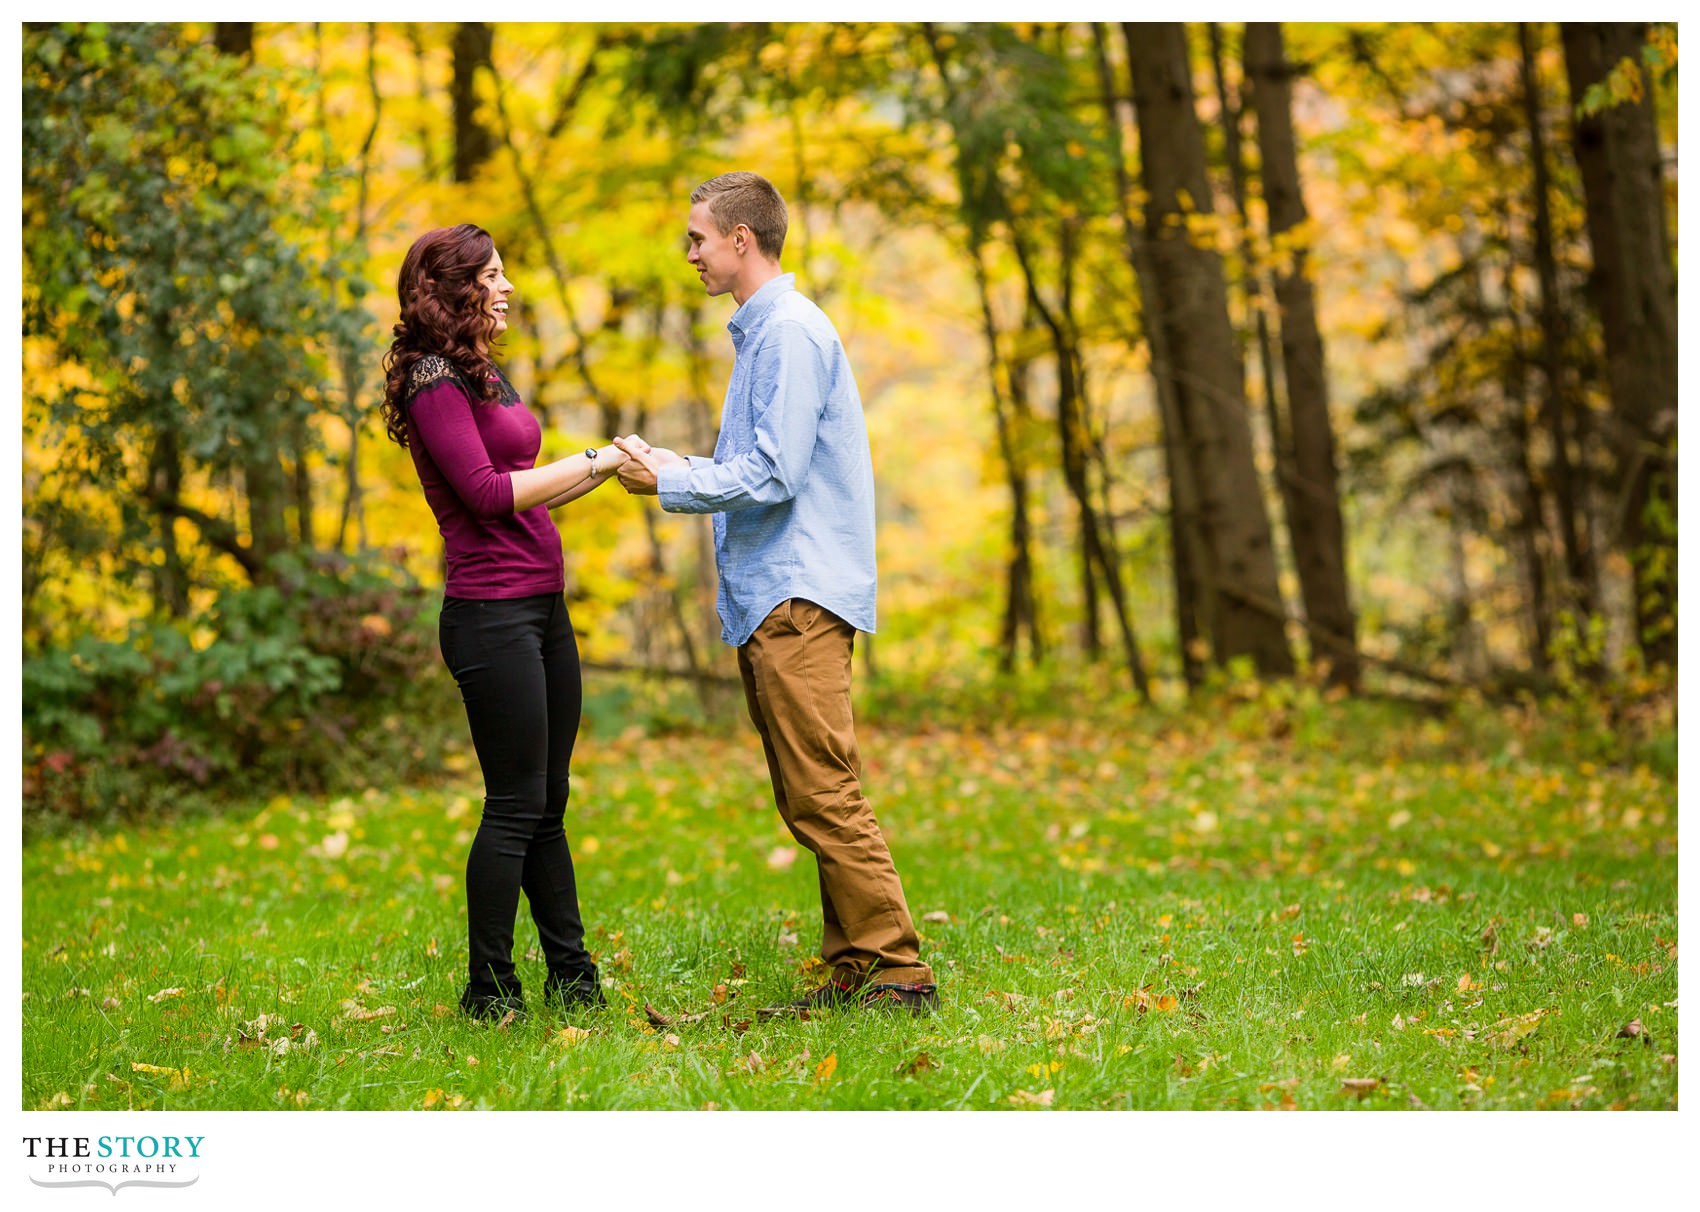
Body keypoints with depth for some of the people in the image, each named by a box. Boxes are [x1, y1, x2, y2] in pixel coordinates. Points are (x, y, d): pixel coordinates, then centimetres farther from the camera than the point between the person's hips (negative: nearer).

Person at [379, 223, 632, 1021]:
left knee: (546, 805, 12)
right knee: (515, 807, -5)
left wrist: (611, 466, 12)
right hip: (491, 615, -9)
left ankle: (572, 979, 18)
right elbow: (488, 491, -18)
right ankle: (488, 991, 3)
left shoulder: (482, 377, 18)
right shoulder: (435, 381, -11)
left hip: (540, 608, 9)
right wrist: (594, 463, -11)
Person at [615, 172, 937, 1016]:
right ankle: (853, 969, 13)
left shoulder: (790, 331, -11)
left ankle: (898, 971, -10)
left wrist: (672, 484, -9)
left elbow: (773, 474, -18)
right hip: (766, 598, 11)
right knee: (806, 803, 9)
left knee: (825, 796, -12)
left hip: (799, 597, -11)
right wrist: (681, 466, 16)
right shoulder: (759, 332, 22)